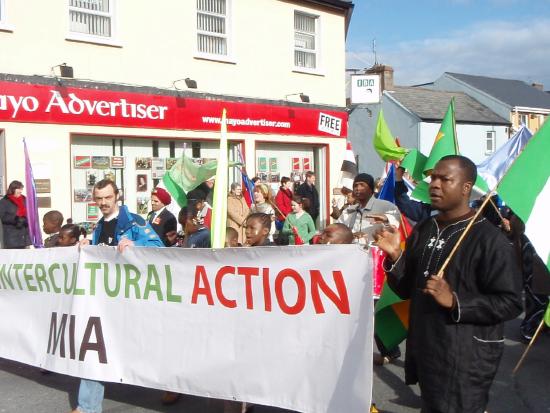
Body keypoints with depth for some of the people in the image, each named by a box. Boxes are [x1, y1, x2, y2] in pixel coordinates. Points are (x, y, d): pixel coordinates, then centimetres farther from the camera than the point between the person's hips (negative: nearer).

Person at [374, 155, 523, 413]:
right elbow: (406, 290, 9)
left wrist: (455, 302, -26)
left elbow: (510, 303, -17)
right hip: (424, 349, 7)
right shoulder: (423, 230, 7)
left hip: (465, 358, -7)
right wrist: (394, 256, -9)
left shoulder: (490, 239, -14)